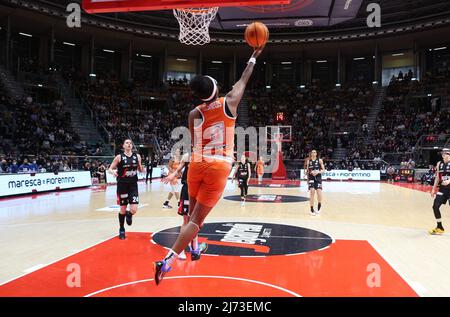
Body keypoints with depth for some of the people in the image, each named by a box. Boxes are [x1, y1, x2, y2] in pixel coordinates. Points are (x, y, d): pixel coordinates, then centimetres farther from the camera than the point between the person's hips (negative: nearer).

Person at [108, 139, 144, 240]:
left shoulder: (137, 156, 3)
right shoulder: (119, 157, -5)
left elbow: (140, 169, 13)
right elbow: (109, 169, -3)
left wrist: (142, 169, -10)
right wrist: (113, 172, -25)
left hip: (133, 186, 2)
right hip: (122, 186, -2)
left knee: (134, 210, -8)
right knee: (123, 209, 7)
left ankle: (129, 214, 30)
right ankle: (121, 230, 27)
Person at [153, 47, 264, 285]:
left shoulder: (194, 114, 3)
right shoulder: (229, 103, -1)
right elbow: (244, 80, 16)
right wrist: (254, 57, 31)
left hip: (197, 165, 3)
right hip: (219, 168, -3)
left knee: (193, 211, 25)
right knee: (197, 218, -2)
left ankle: (194, 248, 38)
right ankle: (167, 261, -8)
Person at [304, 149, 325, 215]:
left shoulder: (319, 160, 2)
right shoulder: (308, 161, 7)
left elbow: (323, 170, 2)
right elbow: (307, 170, 13)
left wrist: (318, 172, -16)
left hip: (318, 178, -1)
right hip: (311, 178, 1)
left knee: (319, 193, -12)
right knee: (312, 193, -5)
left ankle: (319, 208, 9)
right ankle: (312, 210, 2)